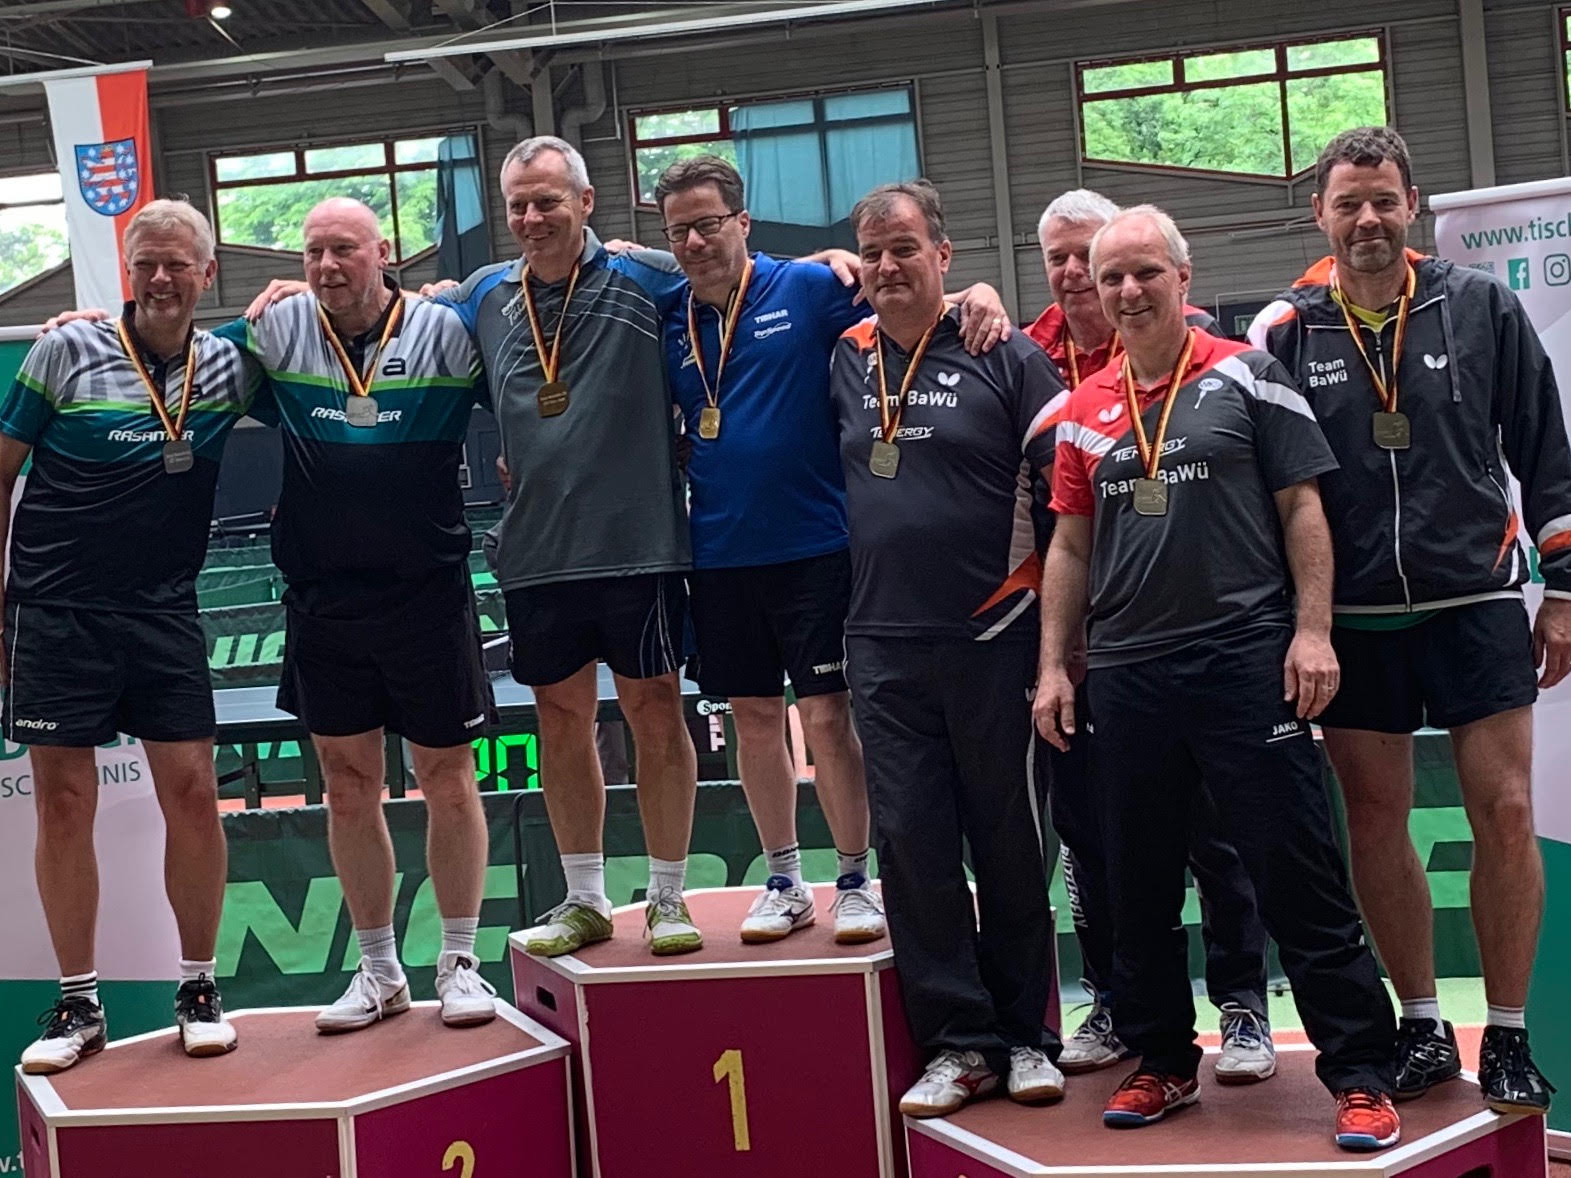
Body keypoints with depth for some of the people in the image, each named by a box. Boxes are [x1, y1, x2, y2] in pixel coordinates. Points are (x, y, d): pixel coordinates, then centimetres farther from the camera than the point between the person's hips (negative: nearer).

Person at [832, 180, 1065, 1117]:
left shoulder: (1004, 356, -4)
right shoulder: (846, 360, 8)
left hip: (992, 640, -3)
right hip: (883, 645, 4)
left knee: (1010, 842, 7)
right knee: (911, 841, 4)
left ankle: (1027, 1035, 21)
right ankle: (959, 1041, 15)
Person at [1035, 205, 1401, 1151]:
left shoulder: (1244, 376, 2)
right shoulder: (1083, 409, 11)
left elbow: (1302, 509, -1)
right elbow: (1071, 545, 14)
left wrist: (1313, 629, -10)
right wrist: (1054, 666, 9)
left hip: (1247, 662, -4)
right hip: (1127, 675, 4)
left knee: (1301, 876, -2)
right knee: (1139, 886, 11)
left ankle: (1361, 1073, 6)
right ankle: (1163, 1062, 26)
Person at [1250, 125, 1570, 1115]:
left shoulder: (1482, 309, 2)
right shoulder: (1286, 332, 2)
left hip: (1476, 604, -1)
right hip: (1355, 618, 1)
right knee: (1377, 822, 6)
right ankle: (1423, 1027, 21)